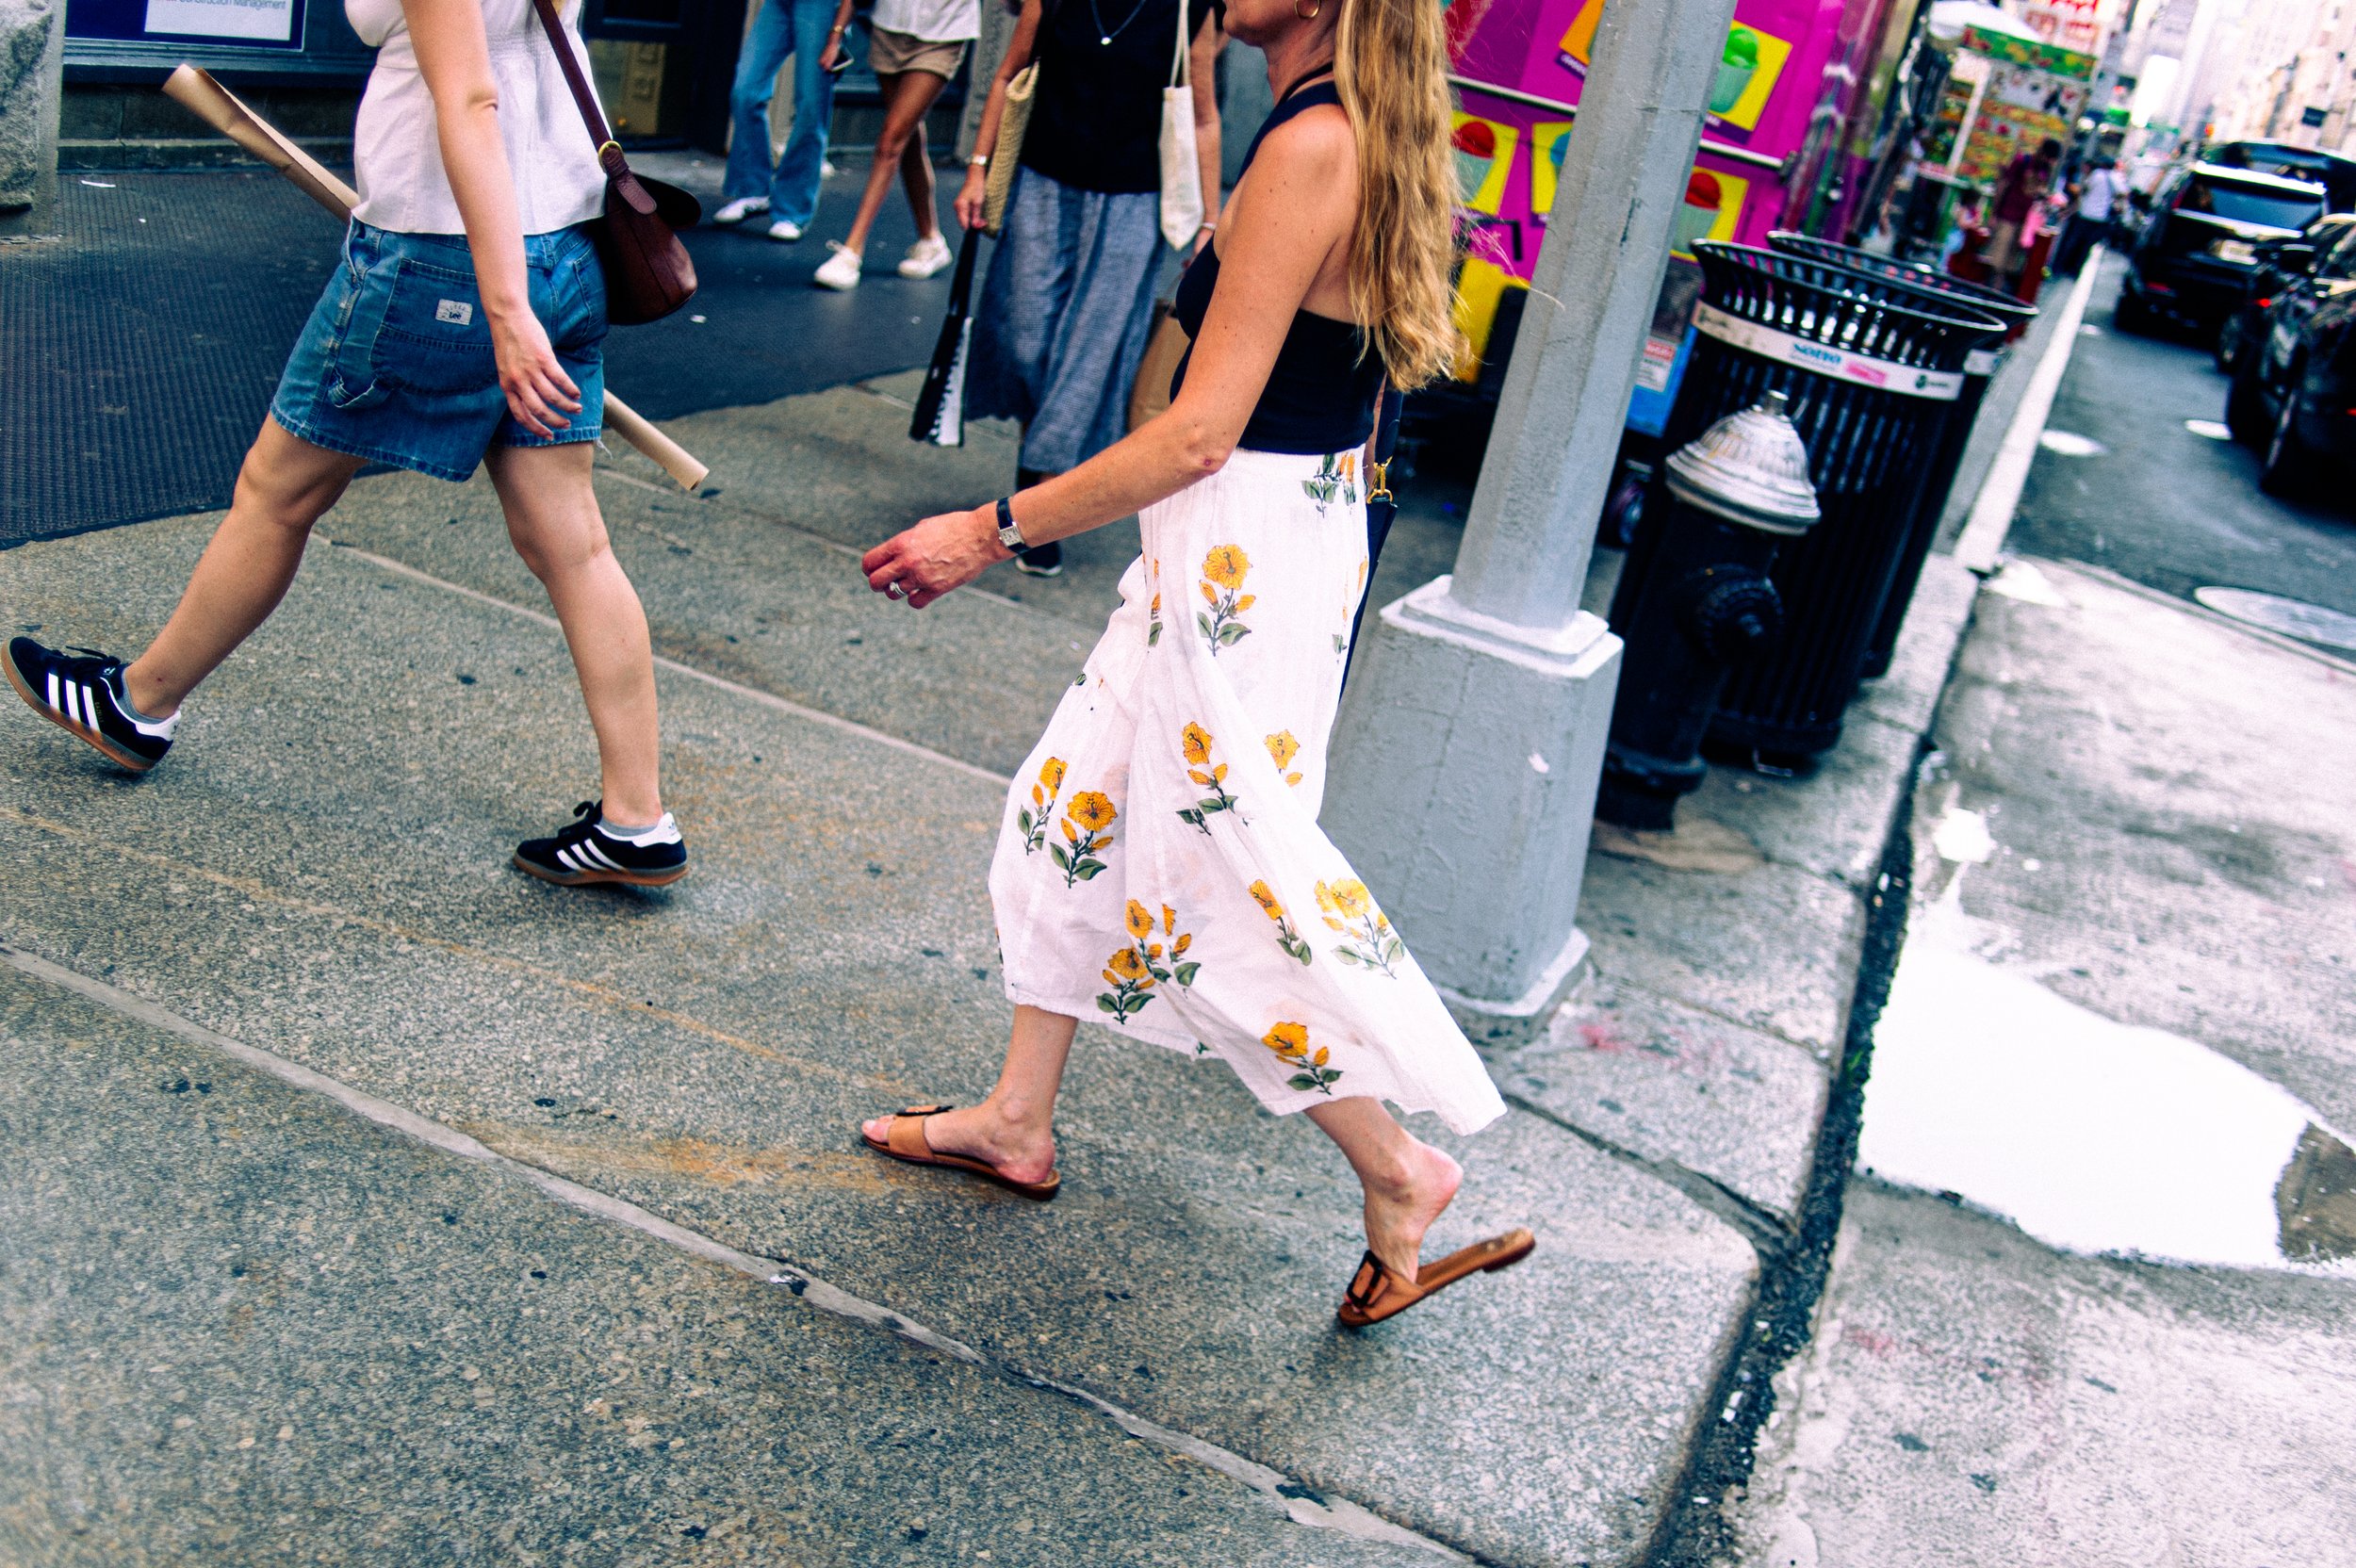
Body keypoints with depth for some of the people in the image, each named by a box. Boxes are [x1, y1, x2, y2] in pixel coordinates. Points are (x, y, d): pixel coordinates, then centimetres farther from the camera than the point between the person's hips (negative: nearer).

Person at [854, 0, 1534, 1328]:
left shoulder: (1313, 145, -21)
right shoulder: (1364, 133, 8)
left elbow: (1201, 434, -22)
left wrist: (994, 530, -17)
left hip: (1244, 562, -10)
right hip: (1267, 548, 10)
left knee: (1233, 880, 3)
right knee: (1079, 805, 18)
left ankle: (1397, 1169, 21)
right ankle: (1019, 1122, 33)